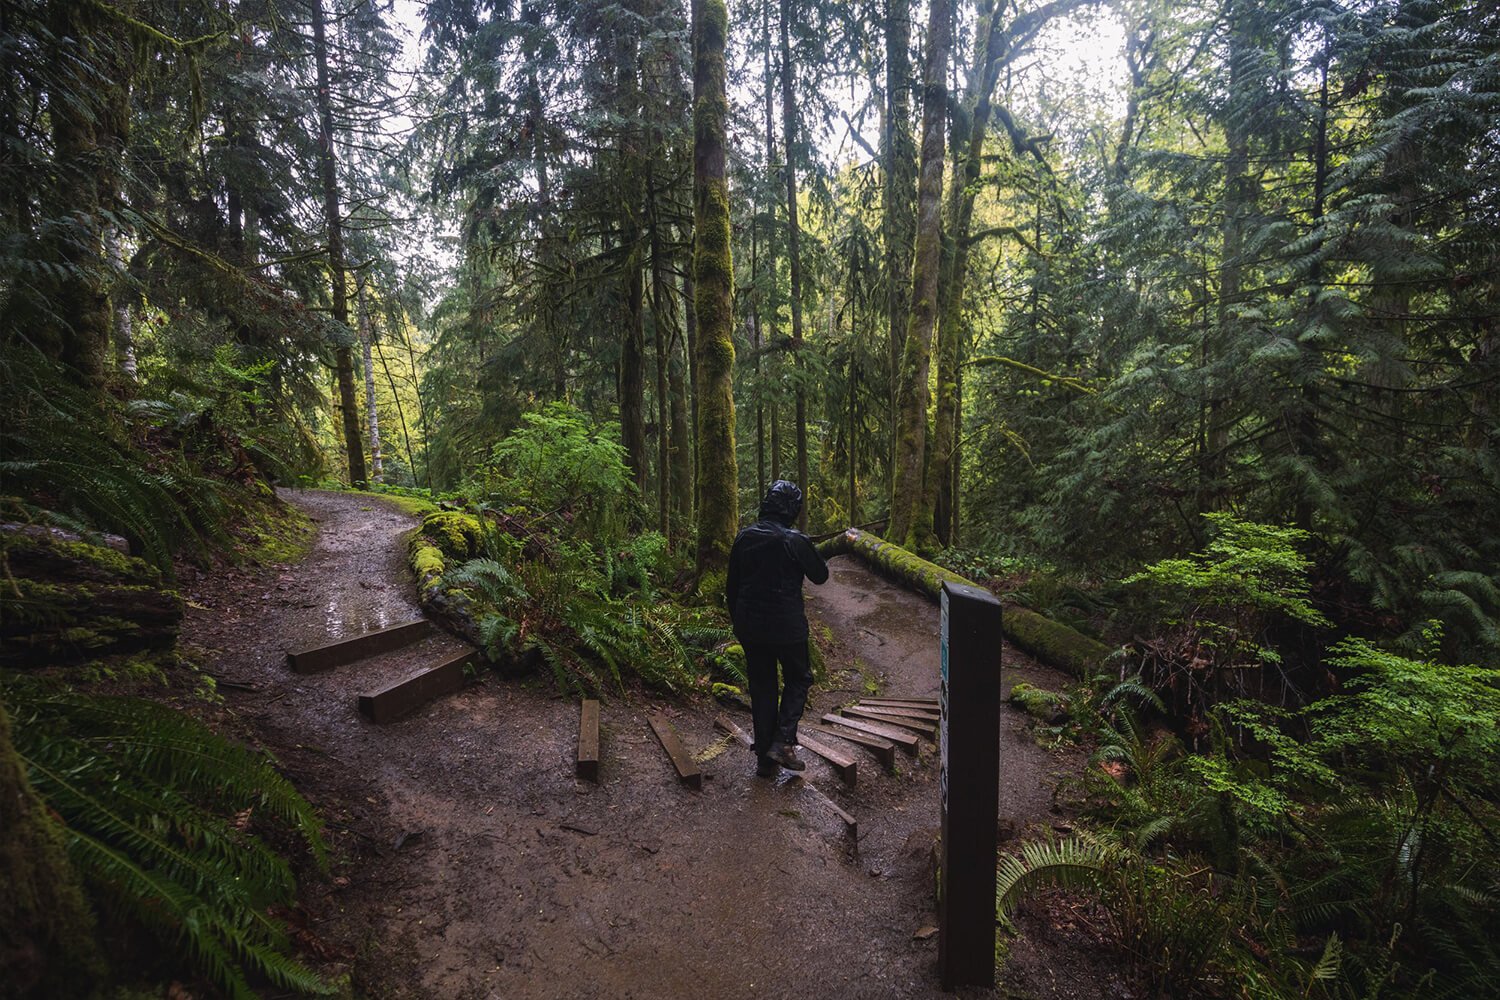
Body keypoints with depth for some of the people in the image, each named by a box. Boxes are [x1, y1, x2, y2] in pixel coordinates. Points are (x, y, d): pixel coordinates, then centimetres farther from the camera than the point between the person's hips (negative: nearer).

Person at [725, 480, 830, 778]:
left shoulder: (744, 538, 0)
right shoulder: (795, 541, -15)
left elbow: (732, 586, 7)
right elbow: (820, 575, -1)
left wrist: (738, 621, 18)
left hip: (749, 627, 4)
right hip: (787, 627, -4)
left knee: (761, 687, 14)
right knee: (798, 679, 17)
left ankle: (764, 758, 19)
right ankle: (783, 742, 2)